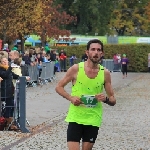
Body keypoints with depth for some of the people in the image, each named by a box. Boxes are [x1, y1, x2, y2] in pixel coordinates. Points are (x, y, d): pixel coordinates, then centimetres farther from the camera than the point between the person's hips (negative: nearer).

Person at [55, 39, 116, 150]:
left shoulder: (105, 73, -2)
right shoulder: (76, 69, -7)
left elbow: (113, 101, 4)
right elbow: (59, 87, 3)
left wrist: (106, 99, -19)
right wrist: (70, 98, -14)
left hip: (93, 119, 2)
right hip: (75, 117, -2)